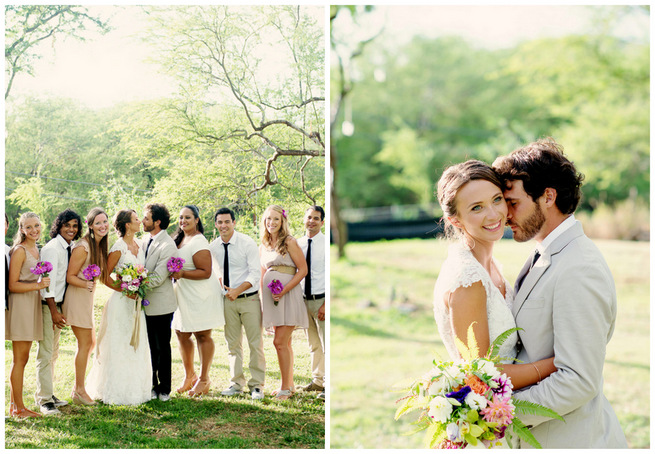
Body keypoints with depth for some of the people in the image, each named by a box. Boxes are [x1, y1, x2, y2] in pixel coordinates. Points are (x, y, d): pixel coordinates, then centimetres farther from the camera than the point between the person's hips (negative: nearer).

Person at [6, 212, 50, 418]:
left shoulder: (36, 249, 14)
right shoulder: (19, 251, -11)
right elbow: (12, 285, -15)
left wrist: (41, 284, 6)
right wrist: (38, 285, -23)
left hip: (33, 305, 9)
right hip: (20, 306, -9)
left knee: (22, 358, 11)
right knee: (20, 359, -4)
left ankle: (14, 404, 17)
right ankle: (18, 407, 2)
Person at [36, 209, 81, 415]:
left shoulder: (69, 248, 10)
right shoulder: (52, 248, -14)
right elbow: (48, 281, -18)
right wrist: (54, 311, -19)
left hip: (58, 304, 9)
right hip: (48, 305, -9)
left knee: (53, 353, 15)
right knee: (45, 354, -6)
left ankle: (48, 394, 25)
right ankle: (44, 400, -1)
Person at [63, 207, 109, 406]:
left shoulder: (100, 246, 8)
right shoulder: (82, 247, -18)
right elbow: (70, 276, -17)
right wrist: (86, 284, -33)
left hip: (87, 298, 9)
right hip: (77, 298, -9)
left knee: (90, 343, 15)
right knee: (85, 343, -4)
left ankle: (78, 388, 25)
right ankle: (79, 391, 6)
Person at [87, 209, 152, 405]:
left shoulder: (139, 244, 8)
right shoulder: (119, 248, -13)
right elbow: (105, 276, -11)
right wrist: (125, 291, -16)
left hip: (137, 302, 7)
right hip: (121, 302, -7)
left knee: (136, 346, 12)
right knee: (119, 347, -1)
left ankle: (135, 388, 21)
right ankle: (117, 391, 7)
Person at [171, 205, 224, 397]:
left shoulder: (198, 242, -16)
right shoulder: (179, 238, 12)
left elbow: (206, 272, -20)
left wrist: (182, 274, -26)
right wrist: (174, 273, 4)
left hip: (201, 295, -9)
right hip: (183, 295, 9)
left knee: (202, 336, 0)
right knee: (181, 334, 11)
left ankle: (204, 379, 9)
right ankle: (189, 375, 26)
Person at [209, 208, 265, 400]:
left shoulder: (247, 243, -9)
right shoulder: (213, 247, 4)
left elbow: (255, 272, -13)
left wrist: (237, 290, -23)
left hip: (249, 299, -4)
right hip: (227, 300, 4)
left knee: (255, 343, -2)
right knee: (232, 344, 10)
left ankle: (257, 385, 7)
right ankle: (237, 383, 21)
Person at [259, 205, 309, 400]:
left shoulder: (289, 242, -7)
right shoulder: (263, 247, 13)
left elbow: (303, 270, -10)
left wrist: (283, 291, -18)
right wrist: (263, 299, 13)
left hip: (288, 295, -6)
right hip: (272, 297, 6)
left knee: (280, 342, -11)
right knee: (285, 343, 12)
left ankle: (285, 387, -3)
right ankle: (290, 384, 19)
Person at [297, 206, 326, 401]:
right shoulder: (298, 244, 7)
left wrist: (326, 304, -16)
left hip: (321, 299, -5)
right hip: (305, 300, 6)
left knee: (327, 344, -5)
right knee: (314, 345, 15)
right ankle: (318, 380, 26)